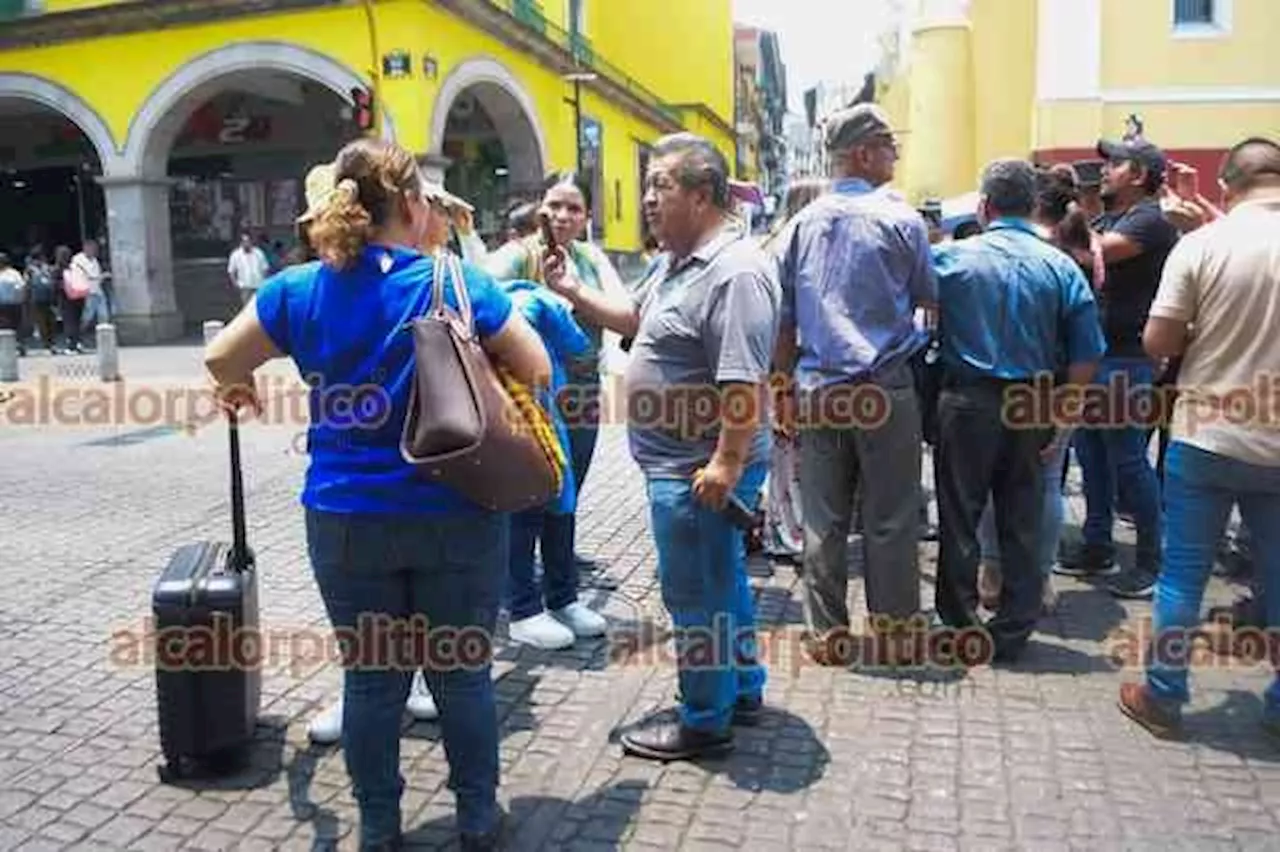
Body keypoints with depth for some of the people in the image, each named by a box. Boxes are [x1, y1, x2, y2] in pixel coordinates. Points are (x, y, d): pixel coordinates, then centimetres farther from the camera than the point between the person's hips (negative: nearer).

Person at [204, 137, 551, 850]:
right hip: (456, 516, -1)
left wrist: (243, 390, 31)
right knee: (463, 672, 13)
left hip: (347, 519, 2)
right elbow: (538, 373, -5)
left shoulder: (300, 290, -2)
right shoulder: (459, 284, -9)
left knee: (371, 679, 15)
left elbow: (221, 360, 9)